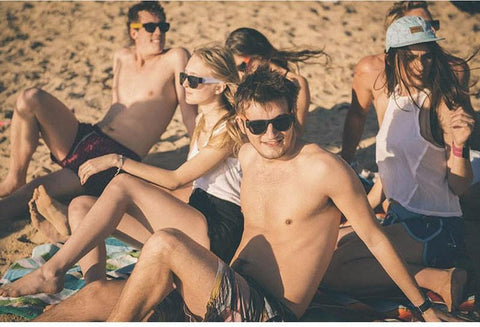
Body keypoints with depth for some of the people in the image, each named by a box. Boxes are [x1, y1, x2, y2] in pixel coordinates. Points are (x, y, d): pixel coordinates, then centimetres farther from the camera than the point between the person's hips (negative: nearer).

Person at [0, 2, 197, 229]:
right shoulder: (122, 58, 17)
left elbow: (189, 113, -5)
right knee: (31, 98, -17)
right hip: (84, 137, 6)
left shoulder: (175, 59, -1)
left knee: (34, 191, -22)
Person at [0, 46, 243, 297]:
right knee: (81, 206, -5)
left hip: (218, 233, -9)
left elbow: (175, 179, -13)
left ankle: (51, 272, -22)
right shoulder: (202, 120, 18)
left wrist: (118, 161, -14)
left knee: (123, 184, -26)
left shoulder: (229, 128, -10)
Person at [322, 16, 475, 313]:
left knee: (331, 267, -20)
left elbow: (460, 187, -11)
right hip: (399, 220, 9)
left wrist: (459, 146, -28)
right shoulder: (391, 96, 10)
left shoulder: (443, 103, -12)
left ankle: (438, 280, -16)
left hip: (436, 228, -9)